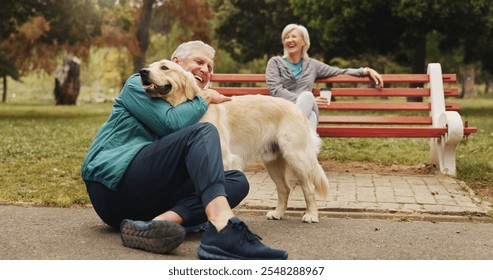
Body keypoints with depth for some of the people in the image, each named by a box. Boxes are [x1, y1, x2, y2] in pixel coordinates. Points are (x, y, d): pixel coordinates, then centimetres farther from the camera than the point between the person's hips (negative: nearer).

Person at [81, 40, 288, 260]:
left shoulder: (185, 106, 28)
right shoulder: (139, 84, 8)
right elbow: (171, 124, -13)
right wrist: (204, 98, 2)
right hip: (113, 183, -7)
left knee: (238, 181, -10)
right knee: (203, 132, -25)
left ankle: (156, 224, -36)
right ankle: (224, 229, -53)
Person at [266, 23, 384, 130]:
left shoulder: (312, 65, 24)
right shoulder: (275, 62, 16)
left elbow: (340, 72, 28)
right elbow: (276, 90, 1)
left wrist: (366, 71, 14)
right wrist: (308, 100, -8)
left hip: (306, 114, 2)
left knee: (307, 95, -36)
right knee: (307, 96, -35)